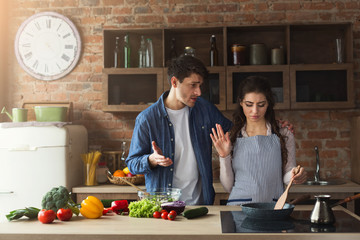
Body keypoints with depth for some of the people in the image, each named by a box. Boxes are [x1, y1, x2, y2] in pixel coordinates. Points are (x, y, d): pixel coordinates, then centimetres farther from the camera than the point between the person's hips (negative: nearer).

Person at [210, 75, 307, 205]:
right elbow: (228, 186, 8)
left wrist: (294, 175, -8)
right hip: (238, 203, 0)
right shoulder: (231, 137, 8)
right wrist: (224, 156, -4)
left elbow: (286, 177, 12)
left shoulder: (284, 136, 7)